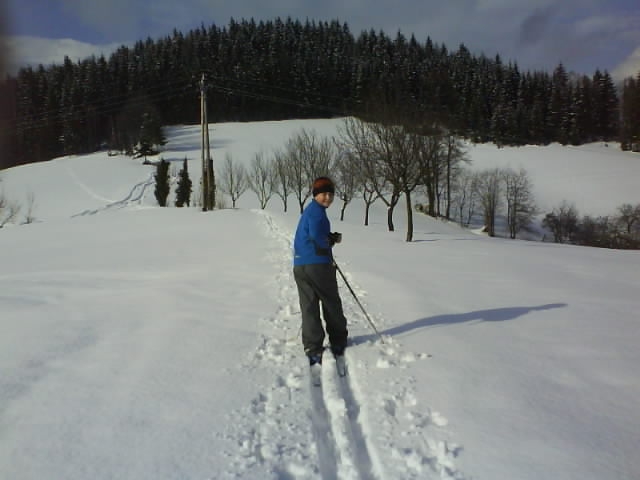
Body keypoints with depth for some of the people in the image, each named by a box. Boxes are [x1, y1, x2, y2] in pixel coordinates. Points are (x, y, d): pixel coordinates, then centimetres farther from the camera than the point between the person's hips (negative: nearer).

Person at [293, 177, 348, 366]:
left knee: (309, 308, 4)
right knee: (332, 304, 11)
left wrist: (331, 237, 2)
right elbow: (317, 236, -22)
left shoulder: (308, 210, 20)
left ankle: (312, 349, 2)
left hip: (299, 267, 8)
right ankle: (338, 341, 26)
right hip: (318, 265, -8)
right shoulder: (317, 211, -10)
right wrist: (332, 240, -2)